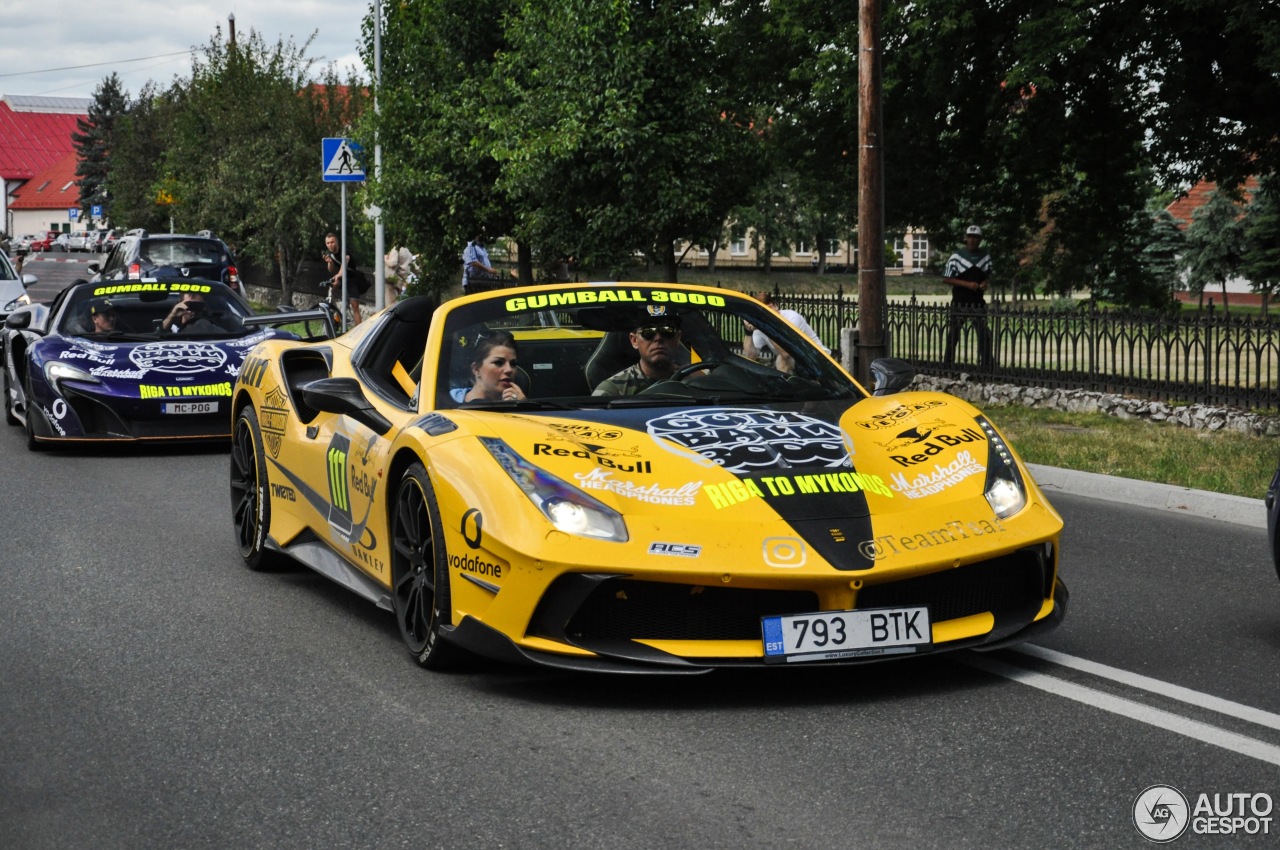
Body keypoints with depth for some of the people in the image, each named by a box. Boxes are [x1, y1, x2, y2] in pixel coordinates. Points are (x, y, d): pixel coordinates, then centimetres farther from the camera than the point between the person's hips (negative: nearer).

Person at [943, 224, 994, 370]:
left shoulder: (985, 257, 5)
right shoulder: (956, 256, -7)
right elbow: (946, 278, -6)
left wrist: (985, 283, -7)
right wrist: (967, 284, -16)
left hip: (978, 302, 3)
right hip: (959, 303, -3)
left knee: (984, 336, -1)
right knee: (953, 336, 4)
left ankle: (986, 367, 7)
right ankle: (948, 366, 14)